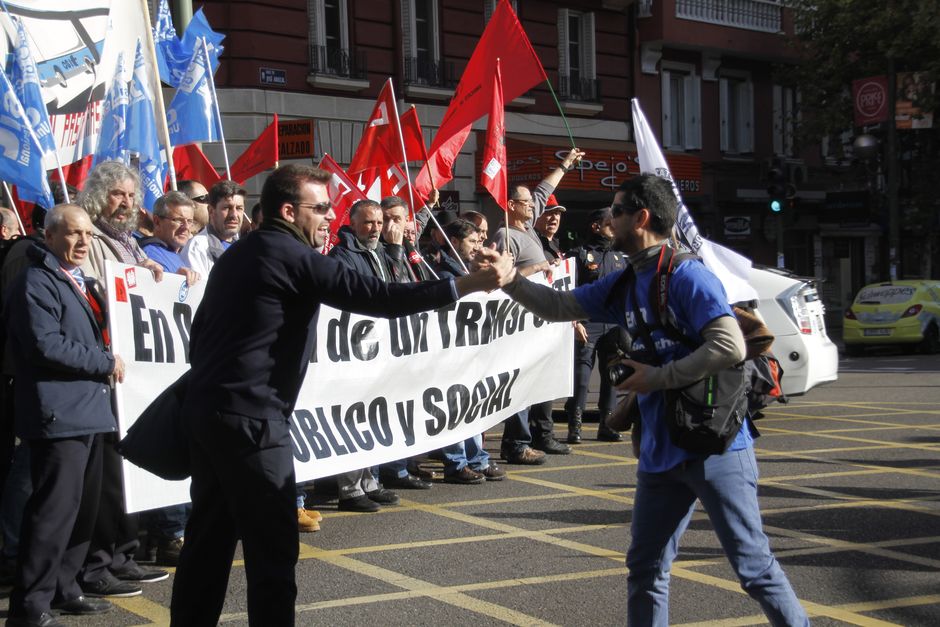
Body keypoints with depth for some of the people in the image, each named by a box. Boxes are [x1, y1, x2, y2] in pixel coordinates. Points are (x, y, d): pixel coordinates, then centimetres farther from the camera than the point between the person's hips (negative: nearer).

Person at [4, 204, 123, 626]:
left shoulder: (81, 283, 19)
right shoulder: (36, 282, -10)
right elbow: (46, 345, -21)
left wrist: (107, 362, 11)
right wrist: (107, 363, -14)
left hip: (88, 410, 10)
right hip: (60, 414, -10)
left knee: (84, 507, 14)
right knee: (54, 509, -9)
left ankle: (63, 588, 25)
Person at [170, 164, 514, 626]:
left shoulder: (239, 255, 17)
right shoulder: (293, 257, -11)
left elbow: (202, 331, 21)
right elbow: (374, 296, -18)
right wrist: (469, 284, -18)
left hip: (207, 411, 9)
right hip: (251, 421, -9)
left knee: (209, 539, 16)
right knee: (272, 549, -4)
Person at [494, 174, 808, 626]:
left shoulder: (687, 276, -15)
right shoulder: (625, 284, 11)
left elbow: (730, 347, -23)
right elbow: (559, 307, 15)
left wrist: (657, 378, -17)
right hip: (660, 452, 8)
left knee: (753, 565, -2)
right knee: (645, 569, 14)